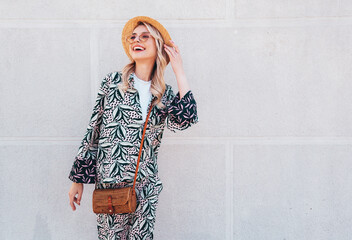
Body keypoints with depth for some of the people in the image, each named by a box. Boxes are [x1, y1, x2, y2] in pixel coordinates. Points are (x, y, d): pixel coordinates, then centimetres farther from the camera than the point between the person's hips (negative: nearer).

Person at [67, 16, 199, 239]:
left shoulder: (165, 94, 5)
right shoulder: (113, 82, 0)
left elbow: (184, 120, -15)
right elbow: (93, 131, 2)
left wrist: (179, 70, -6)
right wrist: (78, 179, 2)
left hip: (145, 187, 2)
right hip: (109, 184, -1)